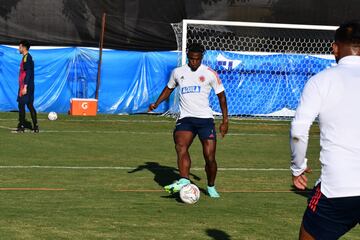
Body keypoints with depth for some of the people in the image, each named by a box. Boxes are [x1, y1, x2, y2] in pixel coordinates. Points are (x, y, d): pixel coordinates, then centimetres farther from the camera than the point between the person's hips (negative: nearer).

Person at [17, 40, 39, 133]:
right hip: (23, 86, 10)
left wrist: (25, 87, -23)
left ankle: (35, 126, -4)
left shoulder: (27, 58, -14)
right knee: (21, 105, 10)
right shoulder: (25, 57, 16)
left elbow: (28, 73, -20)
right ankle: (21, 126, 11)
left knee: (29, 105, -6)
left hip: (27, 86, -10)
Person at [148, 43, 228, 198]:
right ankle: (184, 180, -40)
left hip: (205, 119, -1)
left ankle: (211, 187, 16)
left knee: (210, 157, -7)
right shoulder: (178, 72, 11)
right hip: (185, 119, 1)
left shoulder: (210, 73, 3)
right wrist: (156, 104, 13)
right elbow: (169, 88, 28)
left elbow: (221, 96, 9)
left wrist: (225, 120, 5)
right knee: (180, 147, -28)